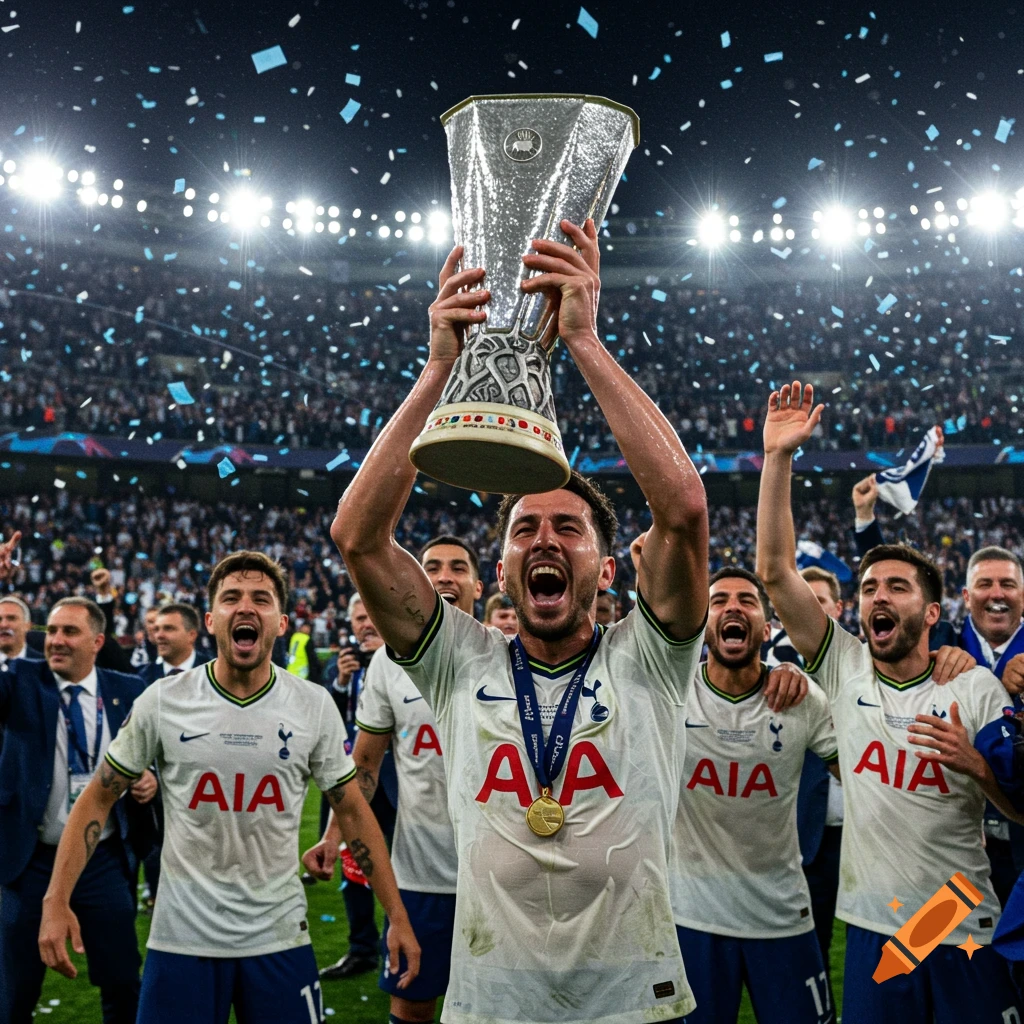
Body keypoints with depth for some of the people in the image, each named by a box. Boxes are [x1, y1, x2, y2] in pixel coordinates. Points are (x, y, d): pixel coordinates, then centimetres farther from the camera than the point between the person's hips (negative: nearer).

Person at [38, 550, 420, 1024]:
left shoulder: (314, 706, -3)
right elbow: (98, 798, 2)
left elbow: (352, 811, 4)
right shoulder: (164, 700, -5)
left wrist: (397, 914, 0)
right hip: (182, 937, 0)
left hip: (280, 937, 1)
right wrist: (56, 901, -9)